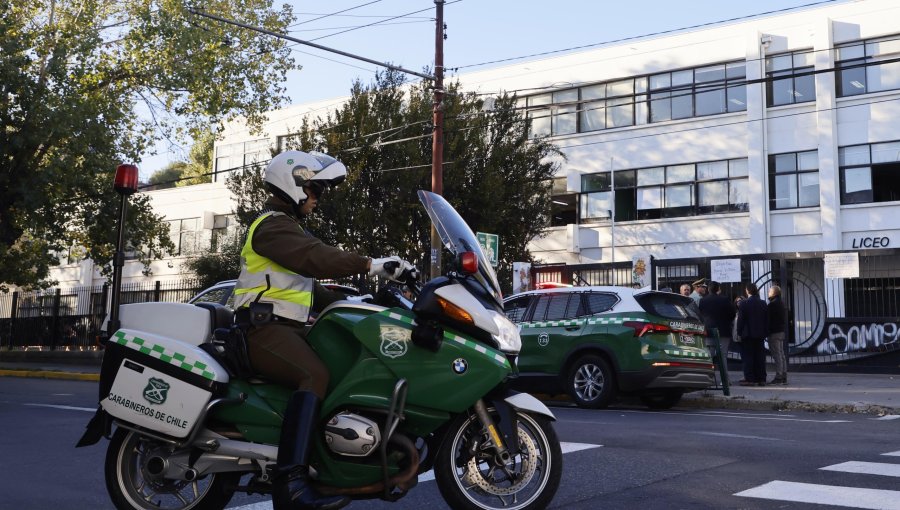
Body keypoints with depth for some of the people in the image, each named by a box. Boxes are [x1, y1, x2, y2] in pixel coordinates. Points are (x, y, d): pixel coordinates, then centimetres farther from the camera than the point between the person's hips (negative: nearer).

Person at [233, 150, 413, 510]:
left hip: (285, 328, 11)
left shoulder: (287, 227, 26)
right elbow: (312, 257, -28)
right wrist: (370, 265, -34)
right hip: (265, 329, -11)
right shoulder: (272, 225, -8)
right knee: (315, 376, -33)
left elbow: (306, 283, 28)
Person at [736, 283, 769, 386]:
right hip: (760, 334, 5)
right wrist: (764, 332, 14)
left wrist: (739, 332, -2)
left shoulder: (744, 303, -10)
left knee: (748, 357, -2)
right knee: (760, 357, 7)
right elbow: (766, 319, 10)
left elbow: (740, 319, -9)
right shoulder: (763, 303, 6)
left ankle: (750, 379, -4)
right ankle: (761, 379, 8)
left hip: (748, 334, -5)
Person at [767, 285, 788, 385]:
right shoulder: (781, 303, 15)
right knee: (781, 354, 11)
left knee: (777, 355, -9)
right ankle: (784, 376, 14)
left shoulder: (772, 304, -15)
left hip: (774, 332, -10)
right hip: (781, 331, 10)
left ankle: (779, 377, -10)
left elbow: (768, 318, -14)